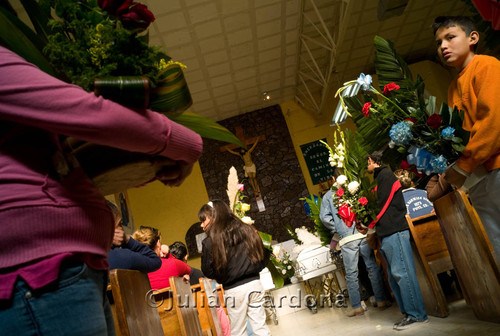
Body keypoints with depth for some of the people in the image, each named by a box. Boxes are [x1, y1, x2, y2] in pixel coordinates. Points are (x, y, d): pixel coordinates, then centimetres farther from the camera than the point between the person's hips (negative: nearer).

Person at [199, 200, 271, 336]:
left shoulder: (210, 241, -8)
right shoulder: (246, 229, 3)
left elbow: (207, 271, -4)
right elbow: (264, 255, 9)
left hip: (234, 290, -4)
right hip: (254, 284, 4)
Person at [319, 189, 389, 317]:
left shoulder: (328, 196, 7)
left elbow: (324, 217, -3)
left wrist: (336, 229, 8)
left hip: (346, 238, -1)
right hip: (363, 234, 1)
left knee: (351, 273, 5)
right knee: (373, 267, 9)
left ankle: (356, 307, 10)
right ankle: (381, 301, 13)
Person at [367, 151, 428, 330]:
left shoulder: (385, 174, -3)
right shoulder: (382, 177, 26)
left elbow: (384, 203, -10)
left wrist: (370, 224, -1)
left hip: (394, 231, -10)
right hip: (388, 234, 10)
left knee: (401, 272, -9)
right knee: (395, 276, 10)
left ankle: (417, 314, -4)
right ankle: (410, 313, 15)